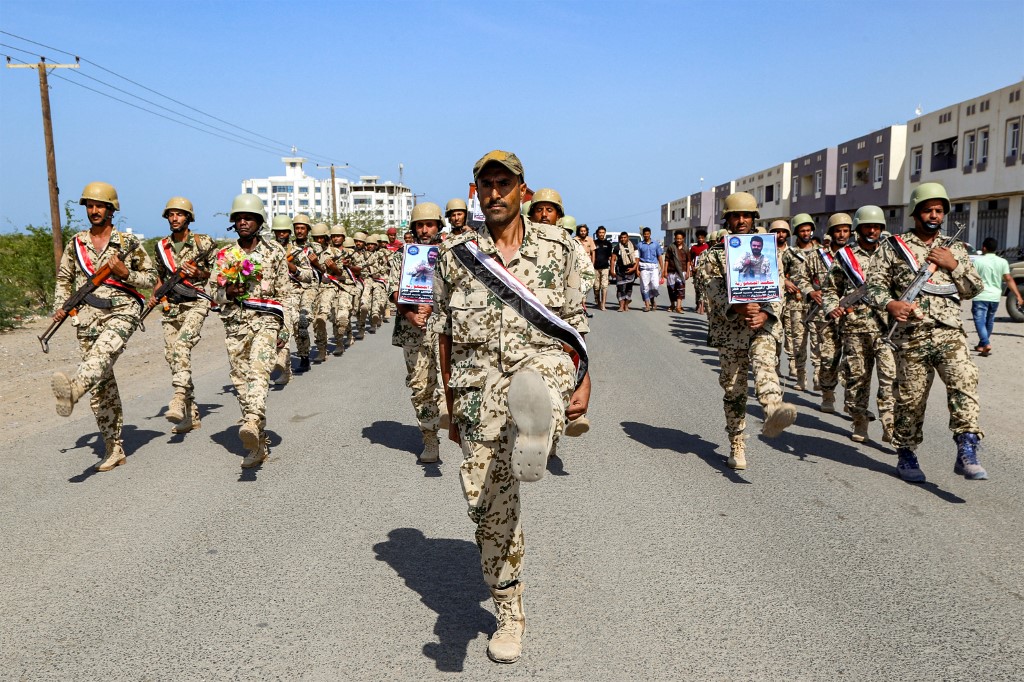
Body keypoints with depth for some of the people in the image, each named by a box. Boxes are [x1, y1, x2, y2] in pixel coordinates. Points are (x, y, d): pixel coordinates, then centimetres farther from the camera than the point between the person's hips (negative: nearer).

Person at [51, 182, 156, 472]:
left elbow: (151, 278, 6)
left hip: (122, 310, -3)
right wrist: (60, 306, 4)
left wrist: (125, 273, -11)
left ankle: (73, 389, -66)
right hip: (88, 315, 3)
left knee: (103, 350, -36)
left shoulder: (128, 242, 4)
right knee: (102, 383, 1)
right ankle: (114, 450, 7)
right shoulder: (76, 243, 13)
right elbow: (64, 278, 20)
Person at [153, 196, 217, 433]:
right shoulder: (161, 246, 12)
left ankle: (179, 399, -35)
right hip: (170, 307, 5)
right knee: (172, 356, 2)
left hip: (196, 304, -5)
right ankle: (192, 415, 10)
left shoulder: (203, 243, -2)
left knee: (181, 345, -30)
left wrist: (199, 274, -13)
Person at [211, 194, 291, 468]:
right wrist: (228, 292, -9)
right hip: (235, 324, 4)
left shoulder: (274, 252, 5)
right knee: (241, 381, 1)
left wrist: (284, 329, 0)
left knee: (258, 370, -27)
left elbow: (283, 292, 5)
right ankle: (258, 444, 8)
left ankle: (252, 423, -47)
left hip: (265, 320, -3)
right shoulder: (224, 255, 12)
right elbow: (216, 295, 14)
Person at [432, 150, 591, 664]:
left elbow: (575, 320, 9)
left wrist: (583, 381, -2)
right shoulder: (454, 255, 6)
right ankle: (508, 615, 24)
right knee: (490, 506, 6)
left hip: (540, 363, -1)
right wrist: (451, 406, 11)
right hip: (479, 389, 1)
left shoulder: (556, 246, 5)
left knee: (529, 391, -41)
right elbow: (445, 335, 10)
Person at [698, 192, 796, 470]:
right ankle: (736, 447, 18)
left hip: (764, 324, 0)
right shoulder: (713, 255, 7)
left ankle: (773, 412, -57)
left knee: (764, 363, -32)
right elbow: (714, 291, -6)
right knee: (733, 390, 5)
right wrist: (737, 308, -25)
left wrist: (765, 314, -15)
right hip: (730, 330, 0)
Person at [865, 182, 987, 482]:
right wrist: (890, 304, -20)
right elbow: (874, 285, 0)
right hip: (911, 337, -2)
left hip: (950, 333, 2)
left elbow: (975, 289, 13)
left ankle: (967, 452, -19)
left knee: (964, 381, -21)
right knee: (910, 398, 4)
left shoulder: (954, 249, 16)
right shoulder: (894, 247, 6)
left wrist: (953, 265, -3)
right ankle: (906, 455, 21)